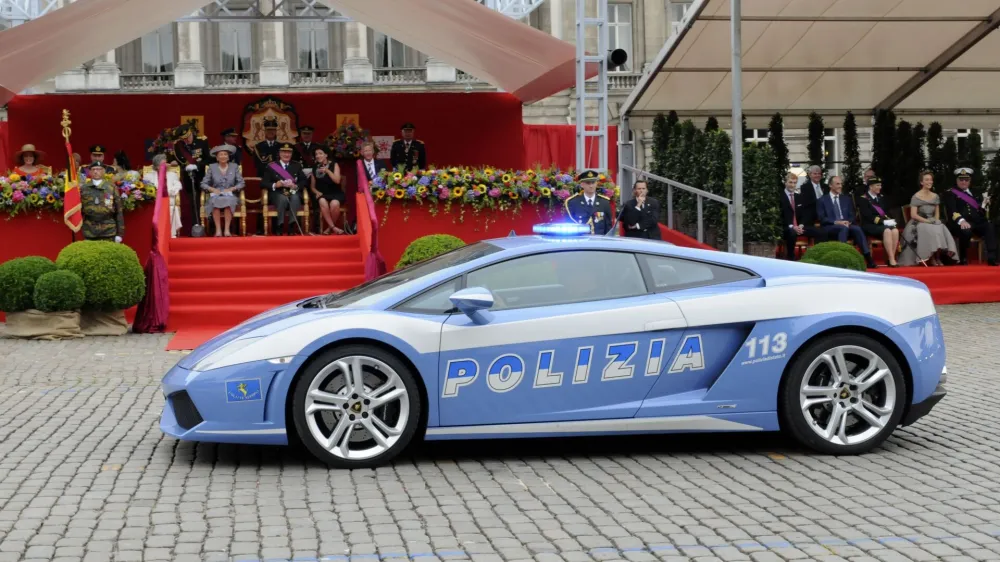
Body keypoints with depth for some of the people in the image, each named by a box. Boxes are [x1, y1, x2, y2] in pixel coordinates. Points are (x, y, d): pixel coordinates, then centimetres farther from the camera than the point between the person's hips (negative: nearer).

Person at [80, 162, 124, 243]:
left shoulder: (112, 187, 4)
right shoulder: (83, 189, 7)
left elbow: (118, 211, 3)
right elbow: (78, 209, 10)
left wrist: (120, 233, -1)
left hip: (108, 232, -1)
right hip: (89, 233, 1)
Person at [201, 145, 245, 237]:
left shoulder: (234, 167, 8)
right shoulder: (212, 167, 8)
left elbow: (241, 183, 4)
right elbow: (203, 183, 5)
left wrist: (231, 189, -13)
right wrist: (212, 189, -14)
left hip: (230, 196, 0)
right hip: (216, 195, 0)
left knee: (228, 201, -36)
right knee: (215, 201, -35)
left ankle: (227, 229, -36)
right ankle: (218, 230, -35)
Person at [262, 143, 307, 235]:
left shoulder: (297, 166, 17)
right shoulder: (271, 166, 10)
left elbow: (304, 182, 11)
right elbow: (263, 183, 5)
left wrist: (296, 186, -10)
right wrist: (275, 185, -14)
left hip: (293, 192, 2)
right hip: (277, 194, -1)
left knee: (295, 198, -34)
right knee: (283, 199, -36)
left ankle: (292, 227, -32)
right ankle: (280, 227, -27)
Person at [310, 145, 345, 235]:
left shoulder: (334, 165, 5)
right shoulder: (315, 168, 12)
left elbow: (337, 181, -9)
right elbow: (312, 186, 16)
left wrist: (327, 171, -18)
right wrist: (317, 192, -5)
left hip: (336, 193, -2)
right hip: (322, 194, 2)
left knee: (334, 203, -36)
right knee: (323, 202, -35)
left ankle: (330, 227, -13)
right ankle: (333, 227, -29)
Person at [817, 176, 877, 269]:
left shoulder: (846, 199, 21)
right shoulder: (822, 200, 7)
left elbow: (852, 216, 15)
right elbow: (822, 219, -4)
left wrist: (848, 222, -9)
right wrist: (836, 222, -19)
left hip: (846, 225, 3)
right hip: (829, 228, -3)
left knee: (857, 228, -30)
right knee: (843, 228, -37)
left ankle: (868, 258, -38)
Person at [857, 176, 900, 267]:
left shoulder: (880, 198, 21)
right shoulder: (863, 199, -2)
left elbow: (885, 213, 20)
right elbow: (868, 216, -12)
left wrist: (888, 220, -3)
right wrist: (883, 221, -20)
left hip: (883, 224, 6)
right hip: (869, 226, -6)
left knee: (895, 230, -27)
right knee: (887, 231, -35)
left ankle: (891, 258, -27)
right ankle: (891, 260, -36)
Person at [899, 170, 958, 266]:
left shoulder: (935, 196, 13)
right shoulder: (916, 197, -4)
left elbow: (937, 213, 17)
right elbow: (913, 215, -11)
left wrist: (935, 221, -5)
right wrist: (927, 221, -19)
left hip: (933, 223, 5)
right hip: (919, 223, -5)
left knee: (941, 230, -27)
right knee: (930, 230, -35)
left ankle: (938, 257, -28)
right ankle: (932, 258, -30)